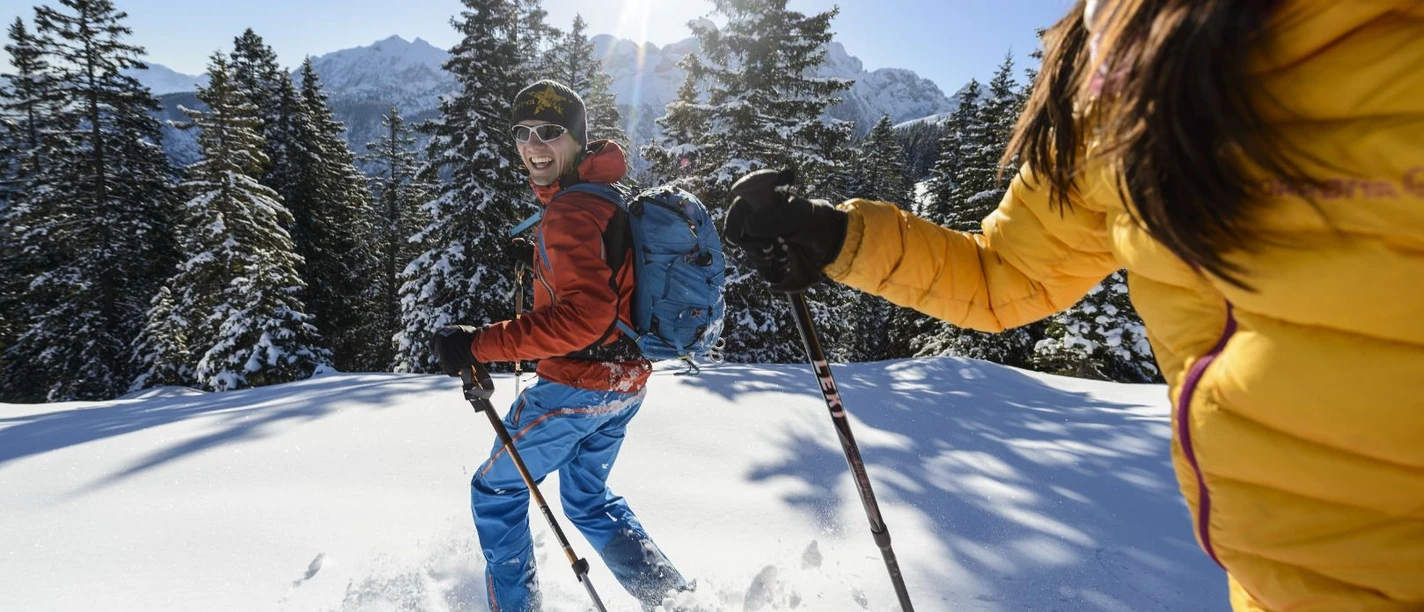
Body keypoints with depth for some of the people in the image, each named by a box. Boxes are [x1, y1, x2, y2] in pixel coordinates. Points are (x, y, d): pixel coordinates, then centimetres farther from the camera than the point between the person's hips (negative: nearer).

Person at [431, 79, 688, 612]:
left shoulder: (570, 211, -19)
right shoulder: (608, 193, 11)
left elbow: (583, 315, -31)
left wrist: (478, 345, -27)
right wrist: (539, 261, 18)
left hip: (579, 383, -9)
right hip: (626, 381, 9)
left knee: (496, 490, 14)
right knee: (589, 498, 25)